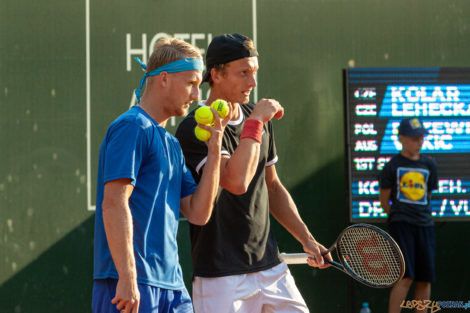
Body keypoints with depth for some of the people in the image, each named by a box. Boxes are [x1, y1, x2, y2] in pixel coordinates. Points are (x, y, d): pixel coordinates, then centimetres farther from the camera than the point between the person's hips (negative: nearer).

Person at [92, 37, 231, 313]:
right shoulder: (132, 127, -7)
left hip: (171, 287, 9)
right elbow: (113, 203, -17)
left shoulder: (172, 144, 20)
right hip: (133, 285, -9)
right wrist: (127, 277, -23)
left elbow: (198, 214, 14)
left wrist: (214, 150, 7)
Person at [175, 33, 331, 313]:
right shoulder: (194, 129, -14)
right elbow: (237, 182, -28)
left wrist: (306, 239, 16)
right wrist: (255, 124, -20)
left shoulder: (261, 120, 10)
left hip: (272, 267, 7)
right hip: (221, 276, -7)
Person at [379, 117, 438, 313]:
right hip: (400, 225, -4)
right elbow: (384, 199, 7)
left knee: (425, 279, 2)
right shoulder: (393, 166, 1)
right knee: (406, 277, -15)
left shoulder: (429, 165, 12)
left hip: (425, 225, 4)